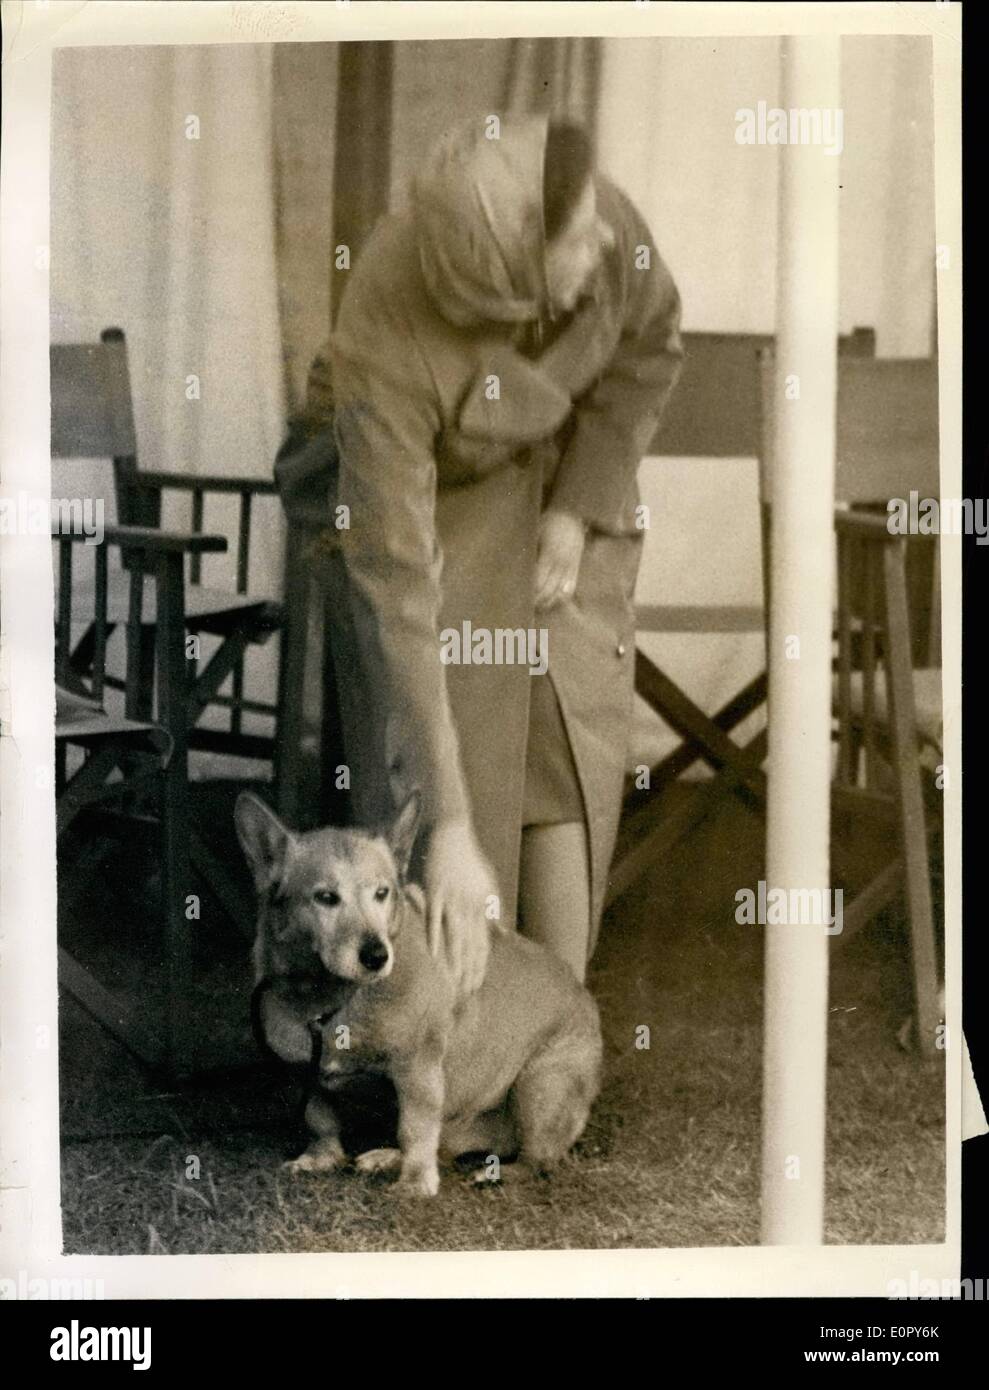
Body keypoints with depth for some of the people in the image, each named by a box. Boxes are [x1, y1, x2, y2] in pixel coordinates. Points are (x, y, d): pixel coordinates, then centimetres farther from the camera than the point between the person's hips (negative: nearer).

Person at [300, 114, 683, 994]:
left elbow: (651, 344, -6)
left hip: (564, 487, 3)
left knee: (572, 756, -2)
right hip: (425, 493, -3)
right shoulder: (386, 350, -40)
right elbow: (399, 592, -39)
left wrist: (582, 509, -12)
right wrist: (451, 830, -39)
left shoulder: (604, 225, -31)